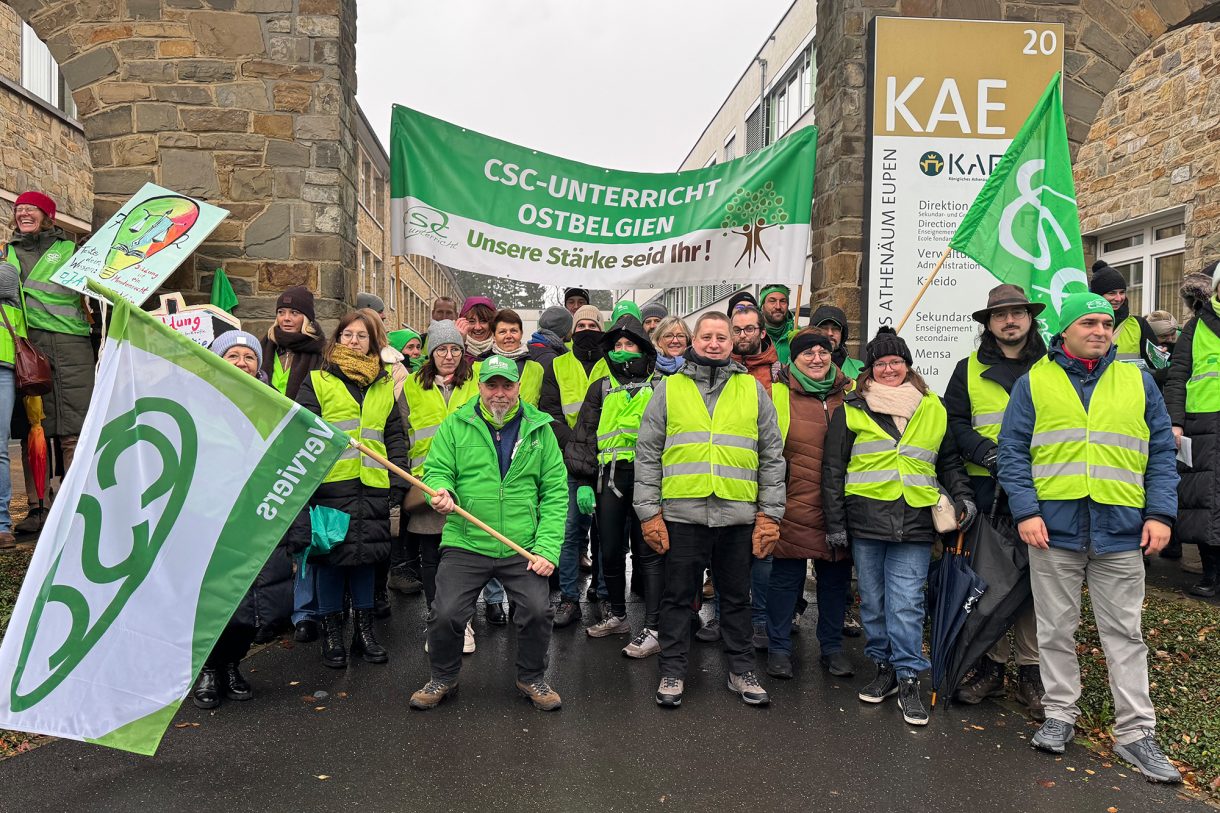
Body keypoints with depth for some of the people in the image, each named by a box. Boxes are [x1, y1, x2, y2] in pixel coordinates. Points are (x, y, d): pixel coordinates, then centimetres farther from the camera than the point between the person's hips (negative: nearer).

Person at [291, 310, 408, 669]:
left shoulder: (385, 385, 15)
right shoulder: (318, 382, 5)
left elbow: (396, 435, 15)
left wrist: (399, 480, 7)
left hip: (372, 488, 3)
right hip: (331, 485, -3)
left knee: (366, 555, 10)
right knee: (331, 556, 3)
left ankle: (364, 630, 23)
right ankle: (331, 634, 17)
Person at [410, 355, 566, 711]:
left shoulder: (539, 429, 6)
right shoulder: (456, 425, 5)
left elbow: (555, 492, 3)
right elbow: (436, 469, 4)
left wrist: (548, 548, -6)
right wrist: (441, 491, -21)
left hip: (523, 548, 0)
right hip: (466, 544, 0)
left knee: (537, 611, -12)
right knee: (446, 614, -6)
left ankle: (531, 678, 18)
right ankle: (443, 678, 25)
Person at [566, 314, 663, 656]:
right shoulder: (601, 390, 16)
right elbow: (584, 437, 14)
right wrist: (583, 481, 6)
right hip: (609, 477, 4)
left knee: (648, 551, -4)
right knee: (610, 550, 10)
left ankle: (653, 629, 1)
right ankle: (617, 615, 29)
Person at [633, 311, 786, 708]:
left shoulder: (753, 390, 9)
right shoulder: (668, 389, 6)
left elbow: (772, 457, 9)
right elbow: (647, 455, 4)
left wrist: (770, 513, 3)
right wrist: (648, 511, -3)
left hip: (738, 516, 1)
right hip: (681, 514, -1)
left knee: (736, 597, 13)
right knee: (677, 596, 9)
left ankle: (741, 670, 28)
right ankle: (672, 671, 23)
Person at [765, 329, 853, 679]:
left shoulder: (851, 393, 8)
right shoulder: (777, 394, -3)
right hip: (794, 505, -3)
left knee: (835, 577, 13)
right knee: (786, 575, 5)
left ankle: (832, 647, 29)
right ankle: (778, 648, 20)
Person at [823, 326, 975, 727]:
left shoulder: (932, 410, 13)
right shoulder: (852, 411, 6)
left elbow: (949, 463, 23)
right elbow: (833, 470, 5)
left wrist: (963, 498, 7)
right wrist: (835, 523, 1)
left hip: (915, 525, 0)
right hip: (866, 521, 0)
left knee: (907, 603, -5)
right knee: (873, 601, 8)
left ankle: (908, 680, 5)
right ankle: (885, 668, 22)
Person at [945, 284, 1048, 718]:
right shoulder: (969, 369, 10)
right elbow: (953, 423, 4)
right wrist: (988, 452, -12)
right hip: (986, 490, 1)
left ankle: (1031, 673, 13)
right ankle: (991, 666, 17)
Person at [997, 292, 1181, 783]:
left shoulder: (1138, 382, 10)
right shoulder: (1034, 383, 4)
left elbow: (1161, 454, 10)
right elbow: (1012, 452, 0)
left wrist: (1160, 514, -1)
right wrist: (1026, 512, -10)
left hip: (1120, 531, 1)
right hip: (1054, 528, -1)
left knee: (1124, 633, 7)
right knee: (1056, 630, 9)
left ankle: (1136, 732, 15)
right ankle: (1060, 716, 22)